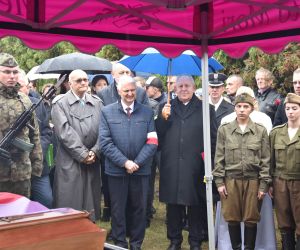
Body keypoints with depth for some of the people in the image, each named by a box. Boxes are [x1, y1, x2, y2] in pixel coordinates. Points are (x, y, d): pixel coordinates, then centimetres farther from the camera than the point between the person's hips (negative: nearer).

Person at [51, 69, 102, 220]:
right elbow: (65, 132, -11)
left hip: (92, 161, 4)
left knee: (90, 203, 10)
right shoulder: (60, 103, -2)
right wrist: (83, 154, -13)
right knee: (69, 205, -1)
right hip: (70, 162, -4)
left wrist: (94, 152, -9)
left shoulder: (97, 102, 10)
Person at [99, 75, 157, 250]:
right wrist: (124, 162, -13)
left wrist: (137, 163, -12)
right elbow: (105, 142, -6)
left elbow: (152, 142, -2)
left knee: (139, 209, 10)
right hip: (116, 169, -1)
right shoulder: (107, 112, 3)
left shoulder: (147, 112, 5)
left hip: (141, 170, 1)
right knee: (118, 209, 9)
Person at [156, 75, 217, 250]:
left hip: (196, 166, -2)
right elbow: (158, 134, 6)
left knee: (196, 205, 5)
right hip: (171, 166, 2)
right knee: (173, 204, 8)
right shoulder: (166, 108, 13)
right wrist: (163, 118, -10)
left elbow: (213, 137, 3)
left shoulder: (205, 108, 6)